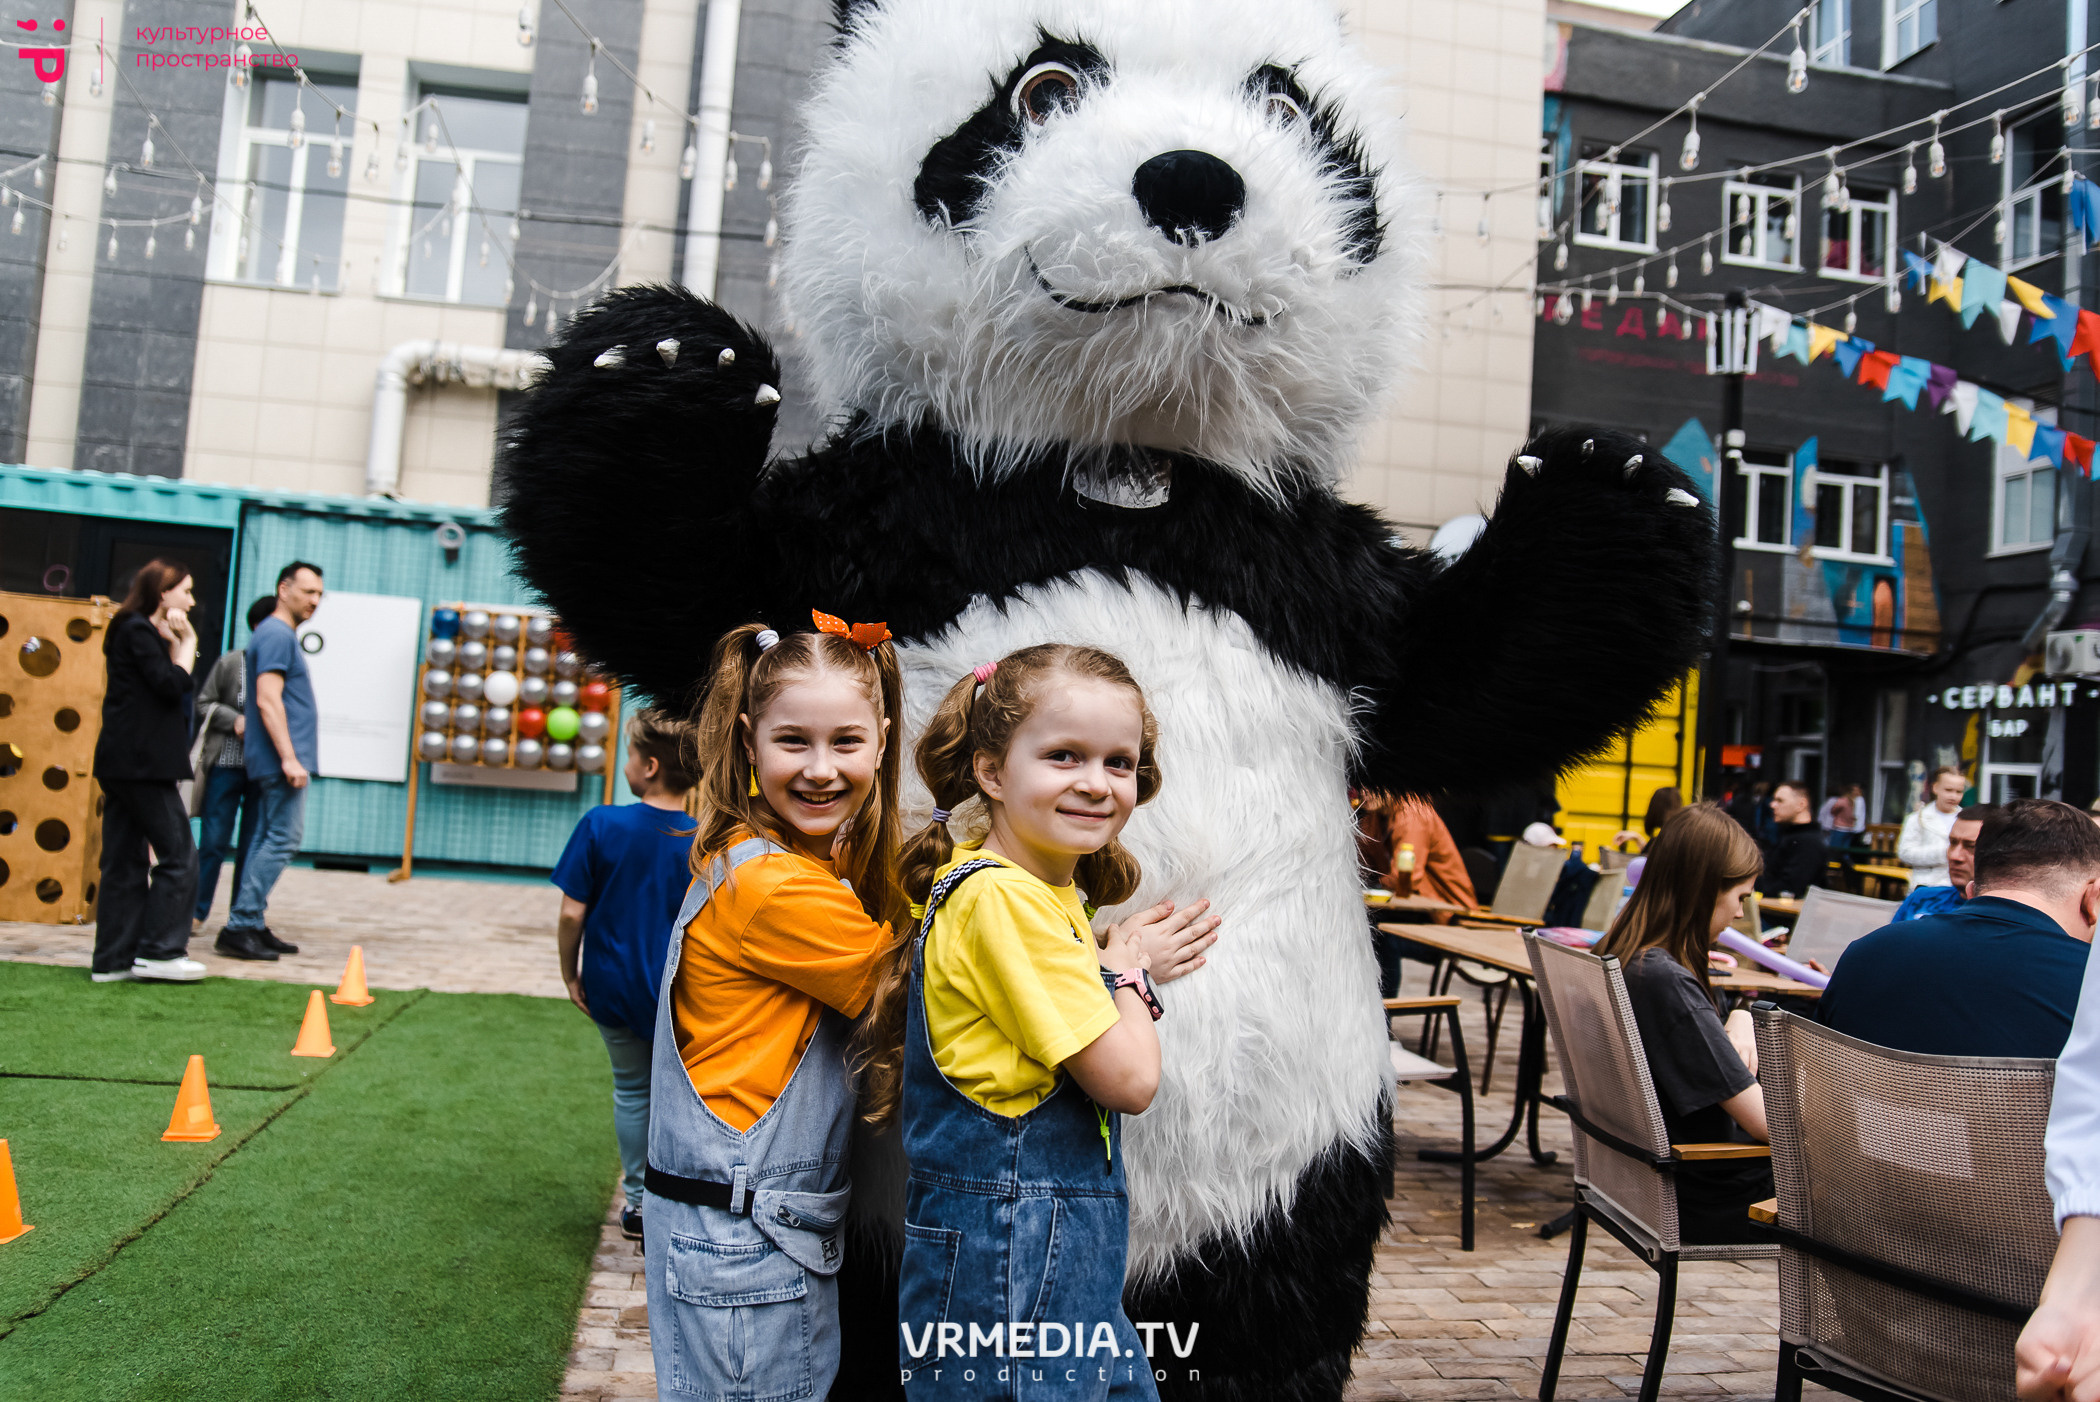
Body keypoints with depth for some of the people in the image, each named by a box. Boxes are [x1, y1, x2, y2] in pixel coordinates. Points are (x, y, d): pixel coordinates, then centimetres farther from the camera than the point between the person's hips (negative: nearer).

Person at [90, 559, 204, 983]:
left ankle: (114, 960, 12)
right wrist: (186, 643, -6)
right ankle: (159, 951, -4)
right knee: (179, 855, -6)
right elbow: (172, 685, -17)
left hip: (124, 764, 10)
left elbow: (170, 686, 15)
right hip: (140, 763, -10)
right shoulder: (137, 631, -9)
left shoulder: (137, 631, 21)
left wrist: (178, 643, 5)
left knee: (125, 861, 9)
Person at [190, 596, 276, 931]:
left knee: (252, 847, 5)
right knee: (213, 842, 3)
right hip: (226, 764, 0)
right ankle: (195, 912, 17)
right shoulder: (230, 662, 2)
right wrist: (234, 719, -9)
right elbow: (203, 703, 7)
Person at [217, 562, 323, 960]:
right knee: (283, 840, -10)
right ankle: (239, 927, -9)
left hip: (271, 762, 10)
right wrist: (289, 759, -23)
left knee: (268, 840, 11)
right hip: (281, 759, -10)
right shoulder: (276, 635, -11)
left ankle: (252, 926, 14)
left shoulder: (282, 634, 20)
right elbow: (268, 700, -19)